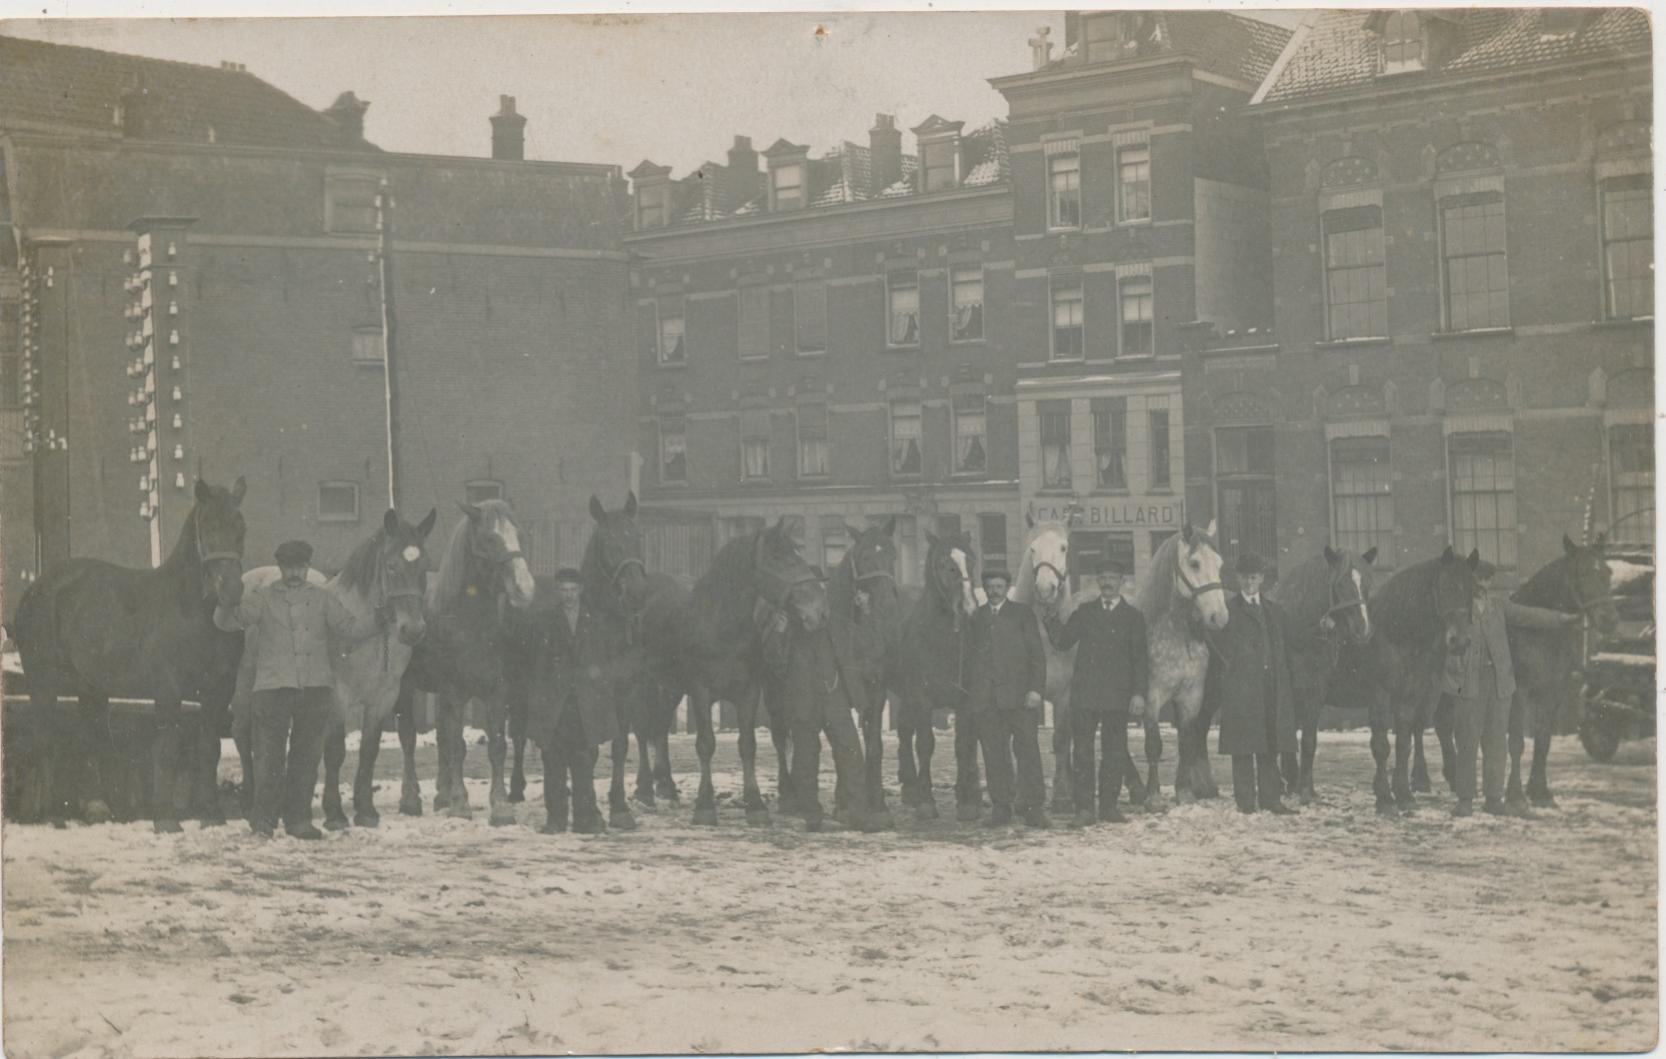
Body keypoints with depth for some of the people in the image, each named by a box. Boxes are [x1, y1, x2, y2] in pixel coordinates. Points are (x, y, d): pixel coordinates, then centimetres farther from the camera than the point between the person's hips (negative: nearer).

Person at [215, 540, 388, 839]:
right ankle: (264, 819, 5)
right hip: (273, 687, -2)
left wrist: (377, 619, -5)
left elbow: (349, 630, 11)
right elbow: (227, 621, -5)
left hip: (315, 688, 3)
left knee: (308, 755, 6)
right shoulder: (263, 599, 5)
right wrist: (228, 605, -27)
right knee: (270, 755, -2)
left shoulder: (323, 598, 11)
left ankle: (298, 819, 14)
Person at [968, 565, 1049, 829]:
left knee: (1027, 749, -5)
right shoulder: (976, 617, 15)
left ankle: (1034, 807, -3)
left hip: (1018, 695, -2)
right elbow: (970, 655, 12)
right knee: (994, 754, 3)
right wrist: (971, 693, 3)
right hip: (986, 697, 2)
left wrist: (1035, 688, -8)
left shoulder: (1022, 614, 7)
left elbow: (1037, 655, 2)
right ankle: (1000, 807, 7)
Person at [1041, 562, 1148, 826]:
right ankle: (1084, 809, 3)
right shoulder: (1084, 612, 10)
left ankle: (1108, 806, 13)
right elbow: (1063, 642, 5)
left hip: (1117, 695, -1)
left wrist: (1139, 692, -5)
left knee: (1114, 753, 5)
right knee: (1082, 752, 0)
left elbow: (1139, 658, 3)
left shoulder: (1133, 616, 5)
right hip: (1084, 692, 1)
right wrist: (1052, 621, -13)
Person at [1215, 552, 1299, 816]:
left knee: (1270, 747, 5)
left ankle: (1271, 798, 9)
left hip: (1273, 690, 4)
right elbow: (1224, 652, -2)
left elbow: (1286, 651, 17)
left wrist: (1286, 683, 9)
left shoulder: (1275, 611, 17)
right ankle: (1245, 800, 2)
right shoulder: (1228, 610, 3)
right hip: (1240, 689, -4)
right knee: (1243, 748, -2)